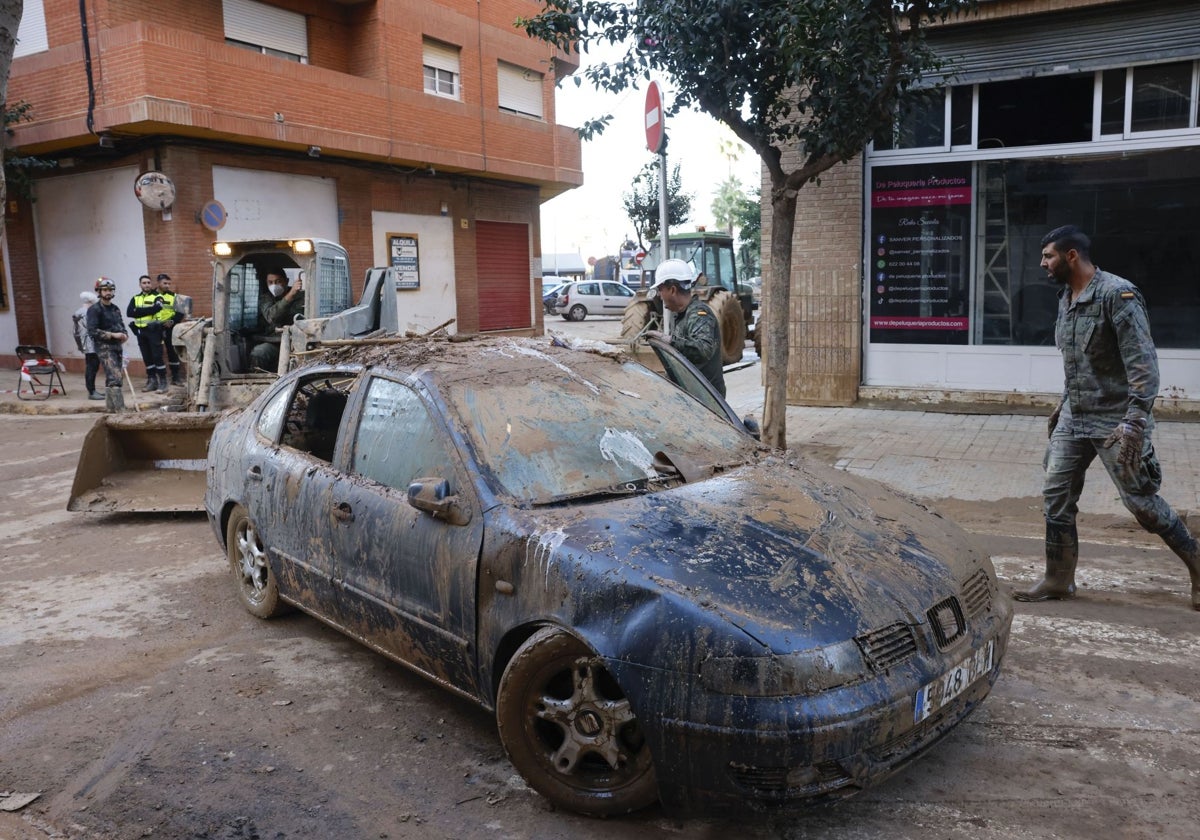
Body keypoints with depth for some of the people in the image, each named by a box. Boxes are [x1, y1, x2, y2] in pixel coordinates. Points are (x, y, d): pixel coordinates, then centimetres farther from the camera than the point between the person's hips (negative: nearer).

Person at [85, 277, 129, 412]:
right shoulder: (94, 309, -7)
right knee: (115, 378, -18)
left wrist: (124, 335, 2)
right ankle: (120, 410, -22)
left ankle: (110, 408, 23)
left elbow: (121, 325, 25)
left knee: (110, 378, 15)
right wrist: (112, 335, -19)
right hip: (104, 347, -8)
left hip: (117, 346, 8)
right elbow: (92, 331, -15)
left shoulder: (115, 308, 16)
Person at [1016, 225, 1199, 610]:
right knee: (1055, 496, 5)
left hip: (1115, 422, -8)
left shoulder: (1117, 294, -17)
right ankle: (1059, 580, 15)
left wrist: (1135, 422, -27)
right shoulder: (1066, 298, 9)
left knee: (1141, 502, 1)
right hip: (1073, 419, 8)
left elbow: (1142, 362, -21)